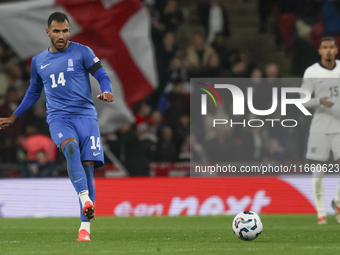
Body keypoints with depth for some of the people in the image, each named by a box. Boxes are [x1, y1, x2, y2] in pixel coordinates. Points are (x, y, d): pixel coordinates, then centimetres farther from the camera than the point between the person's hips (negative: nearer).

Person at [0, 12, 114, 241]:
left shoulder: (82, 52, 6)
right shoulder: (38, 61, 15)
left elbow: (102, 76, 2)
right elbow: (33, 93, 29)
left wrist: (106, 92, -20)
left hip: (86, 116, -1)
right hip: (58, 117, 1)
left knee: (88, 168, -9)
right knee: (71, 147, -32)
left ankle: (85, 227, -5)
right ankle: (85, 199, -45)